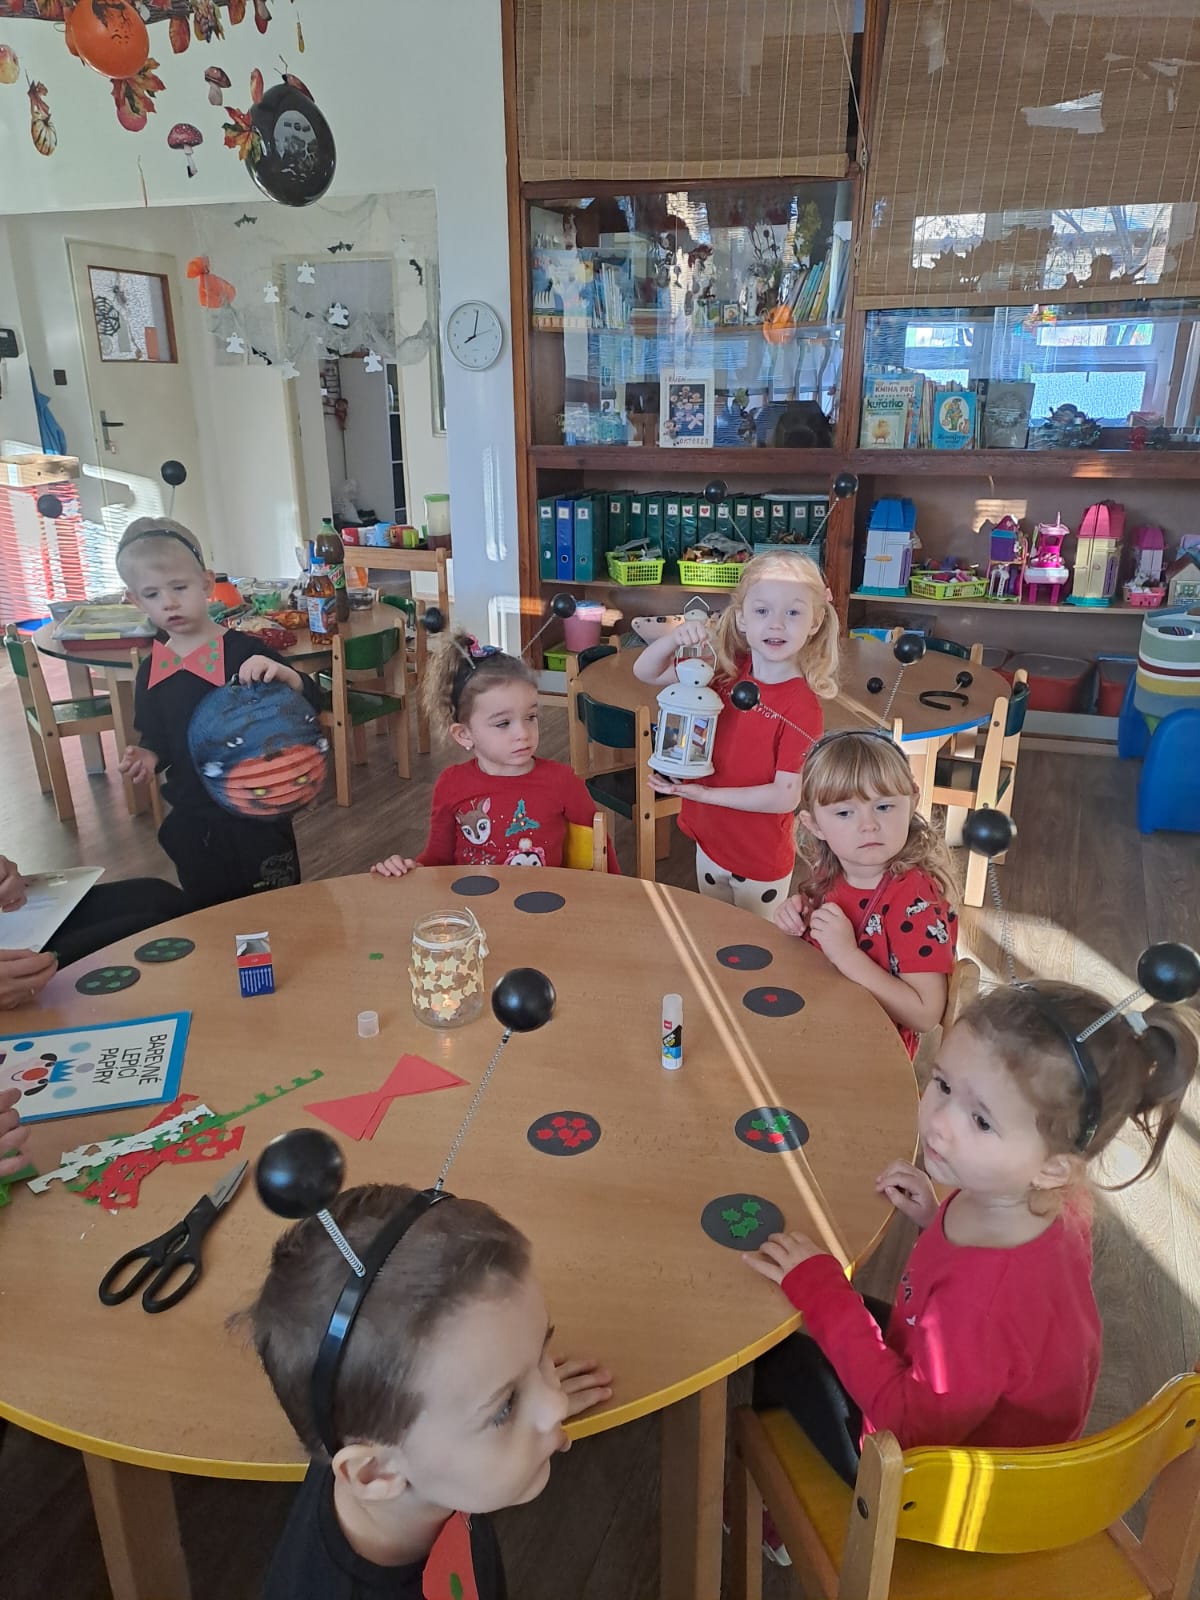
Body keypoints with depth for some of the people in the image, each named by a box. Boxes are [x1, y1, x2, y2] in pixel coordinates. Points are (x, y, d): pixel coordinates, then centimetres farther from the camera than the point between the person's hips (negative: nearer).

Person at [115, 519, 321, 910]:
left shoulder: (242, 651, -12)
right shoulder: (151, 671, 3)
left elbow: (310, 701, -16)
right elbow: (157, 738, 14)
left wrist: (281, 673, -35)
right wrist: (147, 757, -7)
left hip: (256, 817, -4)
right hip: (191, 824, 5)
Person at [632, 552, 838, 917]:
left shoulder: (802, 706, -24)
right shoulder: (727, 672, -7)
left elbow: (786, 797, -24)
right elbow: (645, 672, -2)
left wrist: (706, 793, -25)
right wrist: (677, 637, -22)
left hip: (761, 863, -5)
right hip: (710, 842, 5)